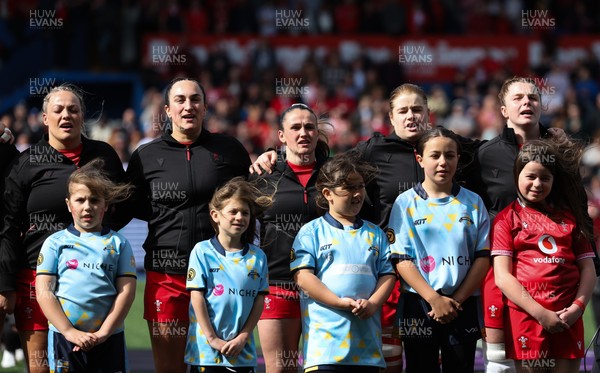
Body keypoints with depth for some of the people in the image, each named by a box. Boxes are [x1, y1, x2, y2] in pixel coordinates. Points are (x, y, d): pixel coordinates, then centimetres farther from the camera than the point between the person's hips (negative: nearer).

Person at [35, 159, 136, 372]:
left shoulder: (118, 244, 9)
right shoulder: (55, 243, 7)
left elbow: (126, 291, 1)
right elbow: (43, 292, 0)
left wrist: (103, 333, -9)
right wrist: (69, 331, -11)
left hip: (109, 339, 0)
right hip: (64, 337, 0)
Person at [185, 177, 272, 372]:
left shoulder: (257, 256, 7)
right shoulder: (202, 252, -1)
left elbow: (259, 301, 5)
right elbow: (197, 297, -5)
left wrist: (243, 337, -5)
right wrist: (212, 339, -10)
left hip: (243, 353, 2)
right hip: (206, 351, -2)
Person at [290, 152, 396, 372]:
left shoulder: (375, 234, 19)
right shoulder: (311, 232, 6)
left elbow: (388, 274, 13)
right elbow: (302, 276, -5)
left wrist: (372, 304, -8)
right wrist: (340, 302, -16)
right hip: (326, 336, -4)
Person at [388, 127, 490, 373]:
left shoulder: (473, 203, 6)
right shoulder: (406, 203, 1)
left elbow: (483, 257, 2)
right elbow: (401, 260, -5)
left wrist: (457, 299, -9)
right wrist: (435, 299, -15)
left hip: (463, 305, 1)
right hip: (419, 306, -1)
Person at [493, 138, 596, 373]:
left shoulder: (569, 217, 15)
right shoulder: (508, 219, 5)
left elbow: (587, 268, 12)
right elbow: (502, 277, -4)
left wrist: (578, 306, -6)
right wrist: (541, 313, -12)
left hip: (568, 320, 3)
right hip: (527, 317, -3)